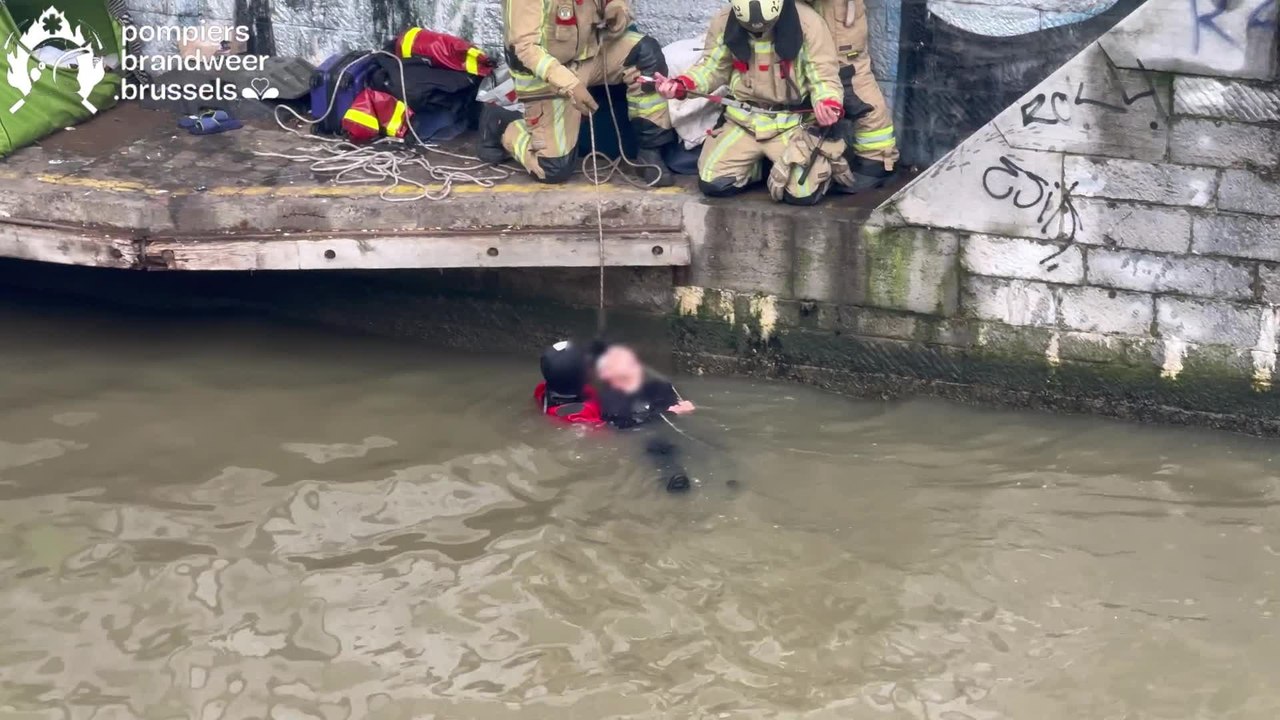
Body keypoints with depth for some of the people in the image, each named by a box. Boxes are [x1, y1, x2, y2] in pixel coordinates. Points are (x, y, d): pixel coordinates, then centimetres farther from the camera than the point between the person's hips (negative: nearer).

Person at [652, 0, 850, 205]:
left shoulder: (807, 23, -17)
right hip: (744, 119, 3)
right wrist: (680, 85, -15)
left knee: (802, 194, -20)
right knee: (711, 183, -11)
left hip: (792, 122, -3)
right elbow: (713, 68, 4)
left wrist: (829, 105, -34)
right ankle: (756, 166, 20)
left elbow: (823, 77, -12)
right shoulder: (724, 21, -9)